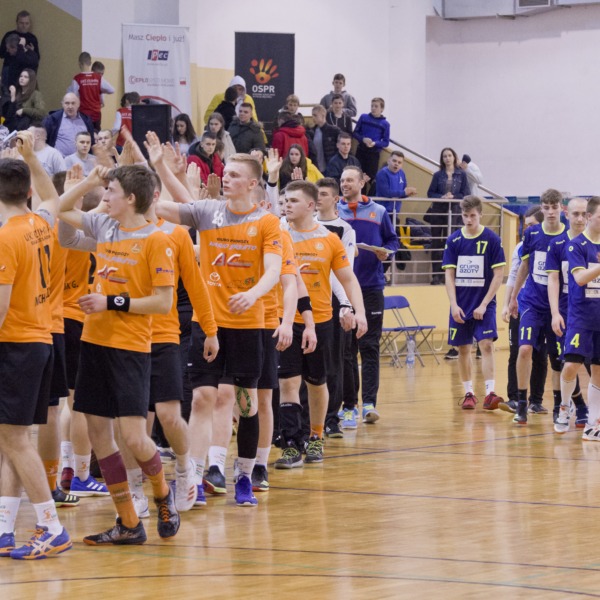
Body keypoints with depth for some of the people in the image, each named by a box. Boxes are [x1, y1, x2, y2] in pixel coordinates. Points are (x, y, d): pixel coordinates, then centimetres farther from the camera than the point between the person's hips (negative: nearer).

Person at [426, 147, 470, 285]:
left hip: (453, 212, -1)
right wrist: (442, 197, -13)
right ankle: (436, 275, 2)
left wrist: (453, 196, -13)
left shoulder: (461, 175, 4)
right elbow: (430, 193, 4)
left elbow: (465, 194, 2)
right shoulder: (438, 175, 6)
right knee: (436, 243, 0)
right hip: (438, 211, 1)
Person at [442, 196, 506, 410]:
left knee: (486, 345, -15)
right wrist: (454, 305, -8)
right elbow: (449, 275, 2)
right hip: (460, 306, 3)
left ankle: (490, 393, -18)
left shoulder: (492, 239, -5)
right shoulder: (454, 240, 2)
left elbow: (498, 275, -6)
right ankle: (469, 393, 18)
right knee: (463, 349, 7)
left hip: (483, 305, -3)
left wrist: (484, 304, -11)